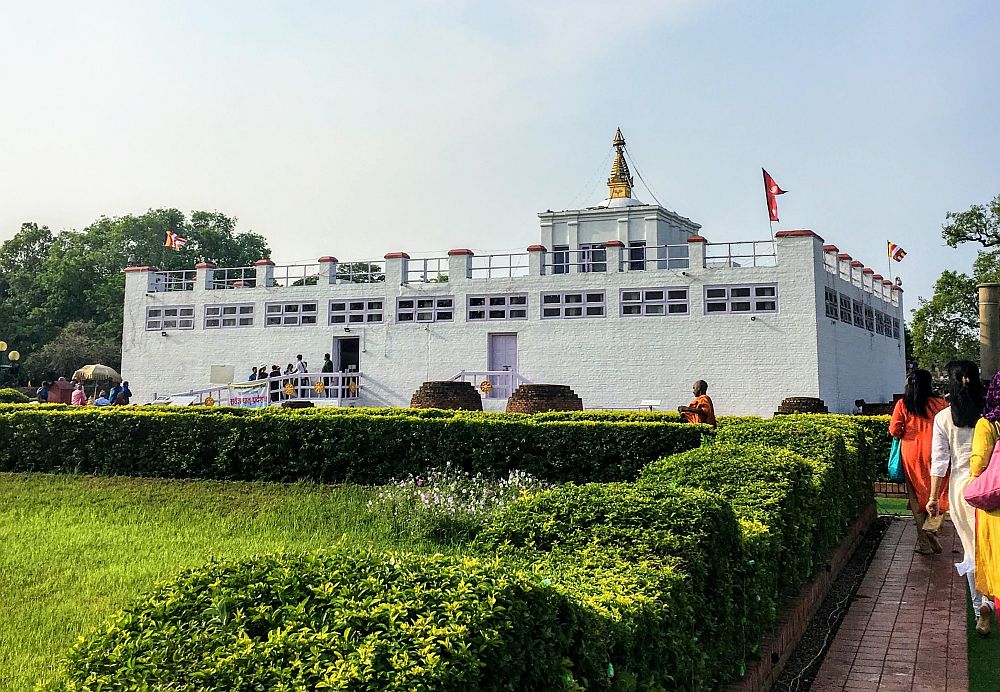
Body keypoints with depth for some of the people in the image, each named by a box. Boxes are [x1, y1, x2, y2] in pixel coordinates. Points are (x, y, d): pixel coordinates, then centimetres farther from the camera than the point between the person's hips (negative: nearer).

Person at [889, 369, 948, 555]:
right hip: (935, 454, -1)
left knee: (917, 494, 11)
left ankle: (923, 541, 13)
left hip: (911, 454, 1)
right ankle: (930, 527, -12)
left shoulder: (902, 405, -4)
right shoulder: (940, 404, -5)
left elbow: (894, 431, -6)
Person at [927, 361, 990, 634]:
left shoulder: (944, 418, -6)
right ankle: (987, 600, -10)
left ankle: (980, 612, 16)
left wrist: (933, 497, 3)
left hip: (961, 486, 1)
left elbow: (939, 461, -4)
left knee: (972, 551, 12)